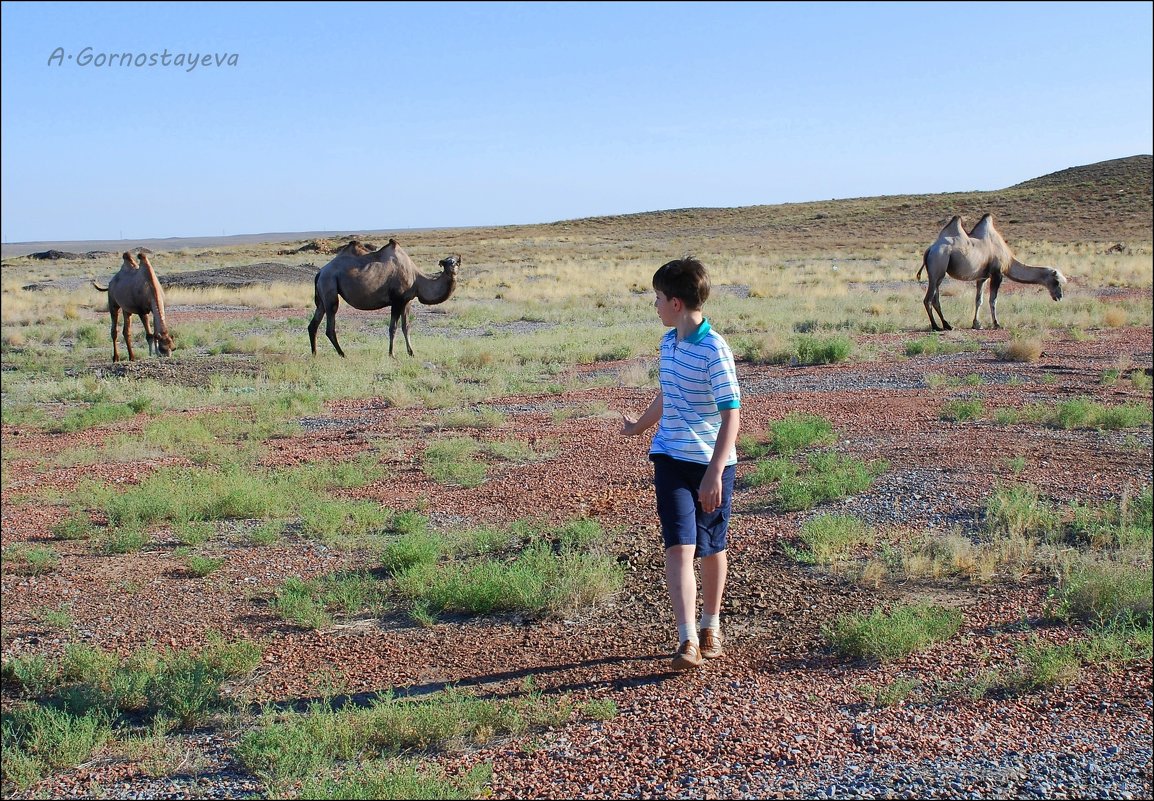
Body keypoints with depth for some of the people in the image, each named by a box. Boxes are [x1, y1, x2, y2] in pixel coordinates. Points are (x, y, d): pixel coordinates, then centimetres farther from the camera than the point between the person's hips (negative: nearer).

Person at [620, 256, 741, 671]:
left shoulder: (714, 350, -16)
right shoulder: (668, 343, 7)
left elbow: (732, 414, -19)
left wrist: (715, 473, -27)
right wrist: (638, 426, 41)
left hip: (711, 464, -5)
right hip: (671, 458, 5)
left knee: (711, 549, 12)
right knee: (679, 547, -10)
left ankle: (710, 629, 30)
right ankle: (687, 640, -13)